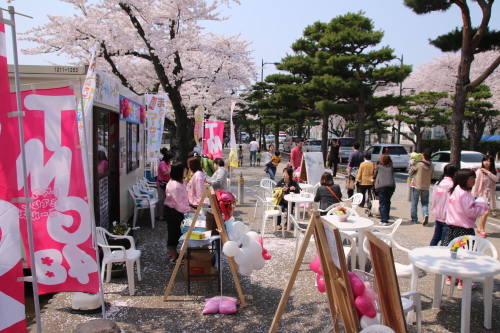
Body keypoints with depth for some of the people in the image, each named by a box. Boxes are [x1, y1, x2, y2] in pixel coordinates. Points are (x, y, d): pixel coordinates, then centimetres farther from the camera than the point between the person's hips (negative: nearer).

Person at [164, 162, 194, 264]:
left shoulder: (179, 182, 4)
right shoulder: (175, 185, -28)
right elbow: (178, 203, -28)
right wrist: (190, 209, -22)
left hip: (176, 211, 10)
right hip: (172, 212, -10)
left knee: (176, 232, 20)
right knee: (173, 233, 3)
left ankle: (173, 253, 36)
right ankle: (173, 257, 17)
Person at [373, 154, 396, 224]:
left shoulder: (378, 167, 11)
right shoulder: (391, 168, 17)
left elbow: (374, 176, 23)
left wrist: (374, 181, 47)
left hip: (381, 186, -3)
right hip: (391, 186, 3)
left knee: (382, 204, -2)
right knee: (387, 202, 16)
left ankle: (384, 220, -7)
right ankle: (386, 218, 21)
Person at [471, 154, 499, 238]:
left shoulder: (493, 171, 8)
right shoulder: (479, 172, -9)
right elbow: (476, 183, -11)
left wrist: (487, 172, -18)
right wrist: (473, 194, -15)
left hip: (490, 194, 5)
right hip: (482, 194, -5)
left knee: (486, 212, 6)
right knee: (486, 212, -11)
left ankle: (480, 228, 20)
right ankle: (481, 229, 5)